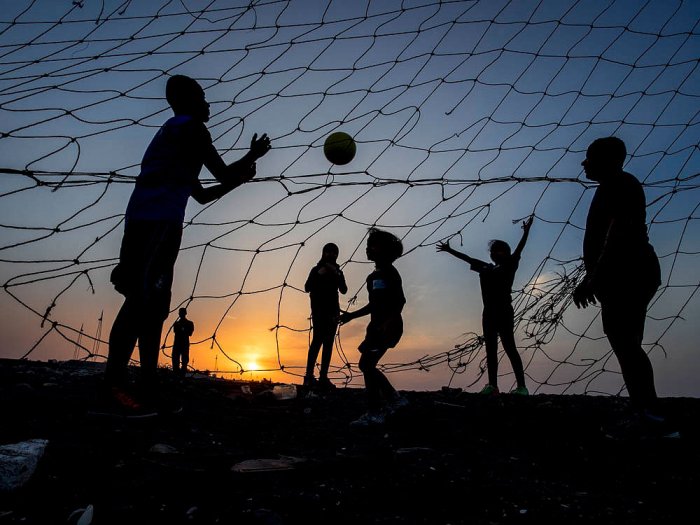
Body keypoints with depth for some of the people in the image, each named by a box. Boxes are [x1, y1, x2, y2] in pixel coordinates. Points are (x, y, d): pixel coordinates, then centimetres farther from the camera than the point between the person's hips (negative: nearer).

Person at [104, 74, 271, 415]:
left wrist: (241, 177, 33)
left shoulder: (174, 135, 32)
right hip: (157, 222, -9)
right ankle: (114, 382, -17)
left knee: (153, 304, 4)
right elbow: (222, 174, -1)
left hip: (148, 222, 9)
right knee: (141, 299, -15)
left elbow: (202, 195, 33)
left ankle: (148, 387, 5)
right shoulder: (189, 127, 4)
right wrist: (252, 156, 16)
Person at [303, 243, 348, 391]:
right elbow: (307, 288, -7)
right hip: (319, 311, -4)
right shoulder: (316, 270, 5)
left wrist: (336, 275, -13)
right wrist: (319, 275, -17)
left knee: (328, 343, -2)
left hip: (333, 311, 4)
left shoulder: (338, 272, 12)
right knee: (318, 339, -16)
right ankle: (309, 376, -19)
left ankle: (323, 377, -4)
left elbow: (344, 290, -2)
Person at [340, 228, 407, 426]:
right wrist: (351, 315, 21)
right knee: (367, 365, 11)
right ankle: (393, 399, 22)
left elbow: (400, 300, -18)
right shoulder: (375, 275, 18)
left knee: (367, 364, -12)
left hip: (389, 326, -10)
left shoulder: (389, 272, -9)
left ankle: (374, 413, -5)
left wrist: (388, 322, -29)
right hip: (378, 326, 10)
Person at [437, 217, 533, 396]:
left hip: (504, 311, -6)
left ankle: (521, 386, -9)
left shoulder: (509, 266, 4)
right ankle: (492, 385, 4)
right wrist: (450, 250, 31)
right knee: (490, 349, 3)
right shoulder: (487, 268, 18)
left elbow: (518, 250, -8)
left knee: (509, 347, -10)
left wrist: (526, 232, -18)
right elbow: (467, 258, 25)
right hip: (489, 312, 6)